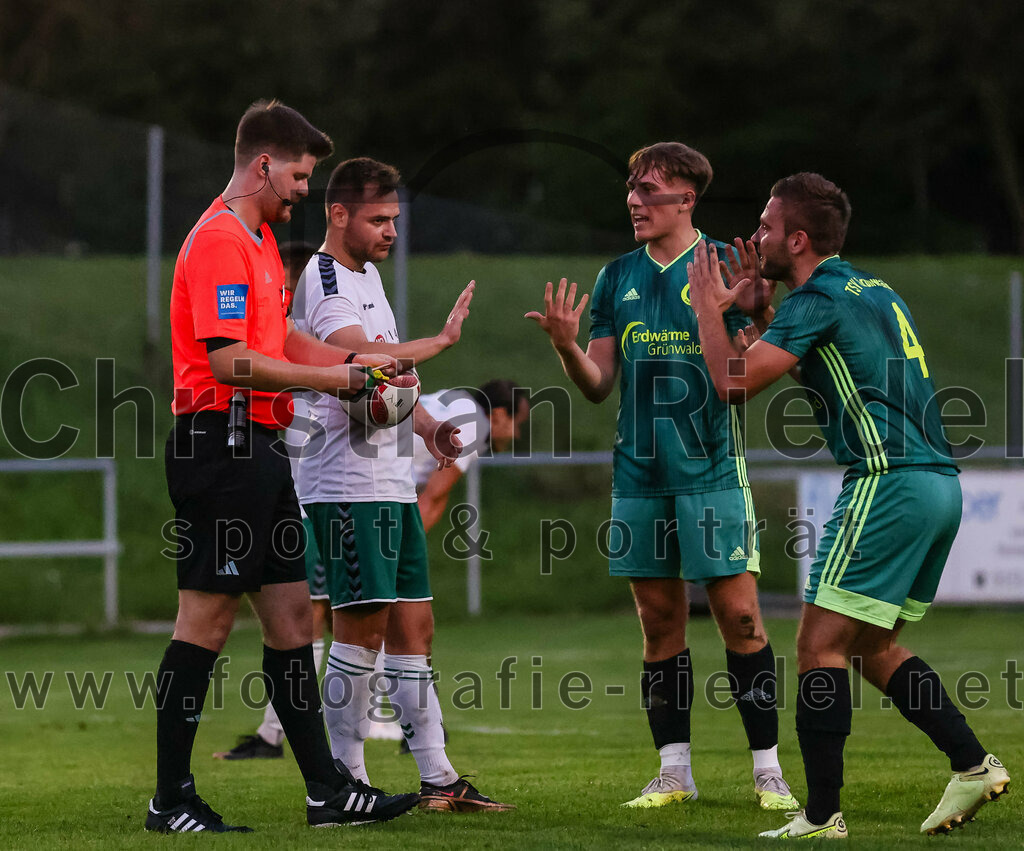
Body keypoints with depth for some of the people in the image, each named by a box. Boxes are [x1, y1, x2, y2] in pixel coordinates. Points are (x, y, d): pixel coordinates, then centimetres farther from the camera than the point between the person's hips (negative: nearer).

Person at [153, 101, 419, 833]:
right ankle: (172, 800, -2)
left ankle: (328, 791, 12)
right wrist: (333, 379, -15)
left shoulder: (257, 238, 19)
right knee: (207, 621, -7)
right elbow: (229, 360, -21)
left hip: (258, 451, 11)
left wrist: (353, 361, 12)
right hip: (221, 441, -11)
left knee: (291, 614, 9)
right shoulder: (220, 240, -14)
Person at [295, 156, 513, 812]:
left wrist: (427, 426, 13)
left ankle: (437, 777, 11)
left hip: (393, 482, 10)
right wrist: (442, 339, -20)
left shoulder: (368, 275, 20)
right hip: (348, 482, -10)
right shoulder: (324, 281, -12)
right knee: (362, 628, -9)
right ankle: (346, 781, -3)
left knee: (413, 627, 9)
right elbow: (362, 359, -28)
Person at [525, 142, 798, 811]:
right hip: (639, 474, 5)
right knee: (660, 620, 7)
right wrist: (567, 347, -9)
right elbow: (600, 385, 11)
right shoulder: (617, 278, 11)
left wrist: (753, 309, -25)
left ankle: (768, 770, 0)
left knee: (739, 615, -6)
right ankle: (675, 773, 14)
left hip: (712, 470, -5)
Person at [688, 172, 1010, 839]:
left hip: (888, 484, -9)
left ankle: (822, 815, -8)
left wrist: (709, 307, 2)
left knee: (821, 645, -6)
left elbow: (734, 382, -13)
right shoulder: (876, 291, 20)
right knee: (874, 647, 18)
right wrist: (751, 303, 29)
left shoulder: (819, 299, -8)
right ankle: (973, 764, 10)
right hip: (939, 483, 9)